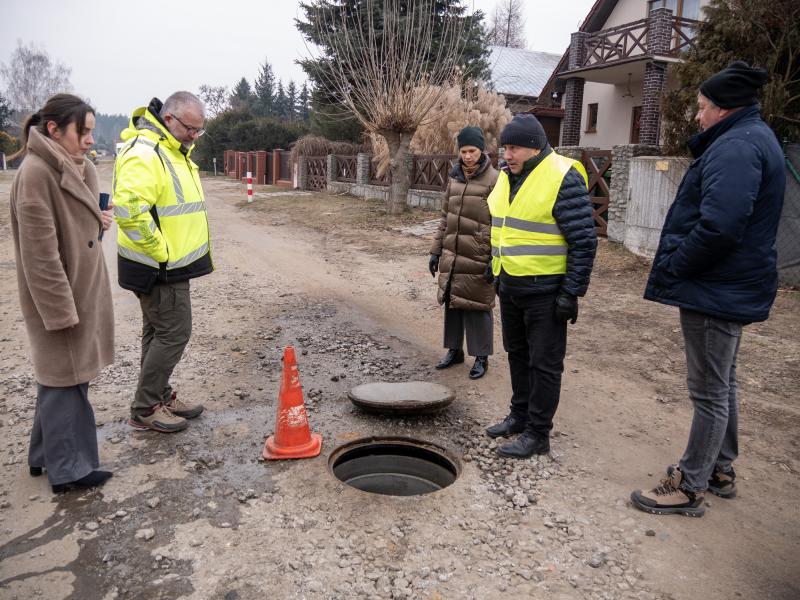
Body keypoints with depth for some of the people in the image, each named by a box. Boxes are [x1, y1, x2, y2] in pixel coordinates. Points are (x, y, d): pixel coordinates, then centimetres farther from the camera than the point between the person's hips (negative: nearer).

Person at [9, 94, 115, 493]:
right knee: (65, 379, 2)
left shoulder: (76, 169, 9)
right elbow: (40, 251, -21)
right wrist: (61, 309, -21)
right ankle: (68, 470, 15)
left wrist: (99, 223, 1)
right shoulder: (36, 172, -18)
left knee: (61, 378, 17)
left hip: (83, 291, 9)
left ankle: (47, 455, 32)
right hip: (59, 296, -9)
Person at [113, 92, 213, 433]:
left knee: (159, 332, 17)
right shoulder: (144, 153, -20)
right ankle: (144, 410, 9)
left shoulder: (172, 150, 15)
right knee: (174, 333, -4)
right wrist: (161, 252, -24)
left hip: (169, 264, 10)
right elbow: (129, 209, -32)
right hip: (159, 267, -10)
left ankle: (160, 396, 30)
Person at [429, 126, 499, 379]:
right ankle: (454, 350, 29)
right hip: (451, 256, 6)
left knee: (477, 306, 1)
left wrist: (495, 259, -15)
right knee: (452, 302, 13)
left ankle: (481, 357, 15)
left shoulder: (494, 180, -8)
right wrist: (436, 251, 14)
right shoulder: (454, 178, 11)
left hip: (477, 259, -6)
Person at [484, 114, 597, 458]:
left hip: (545, 291, -8)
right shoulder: (508, 176, 9)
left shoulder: (562, 178, -16)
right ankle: (520, 415, 34)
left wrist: (572, 292, -18)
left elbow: (584, 241, -16)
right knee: (517, 354, 19)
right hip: (510, 287, 8)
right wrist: (496, 273, 18)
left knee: (544, 363, 2)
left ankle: (537, 433, 13)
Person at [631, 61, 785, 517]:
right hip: (733, 288, 11)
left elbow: (718, 226, -30)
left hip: (716, 291, -11)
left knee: (710, 392, 0)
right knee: (722, 384, 20)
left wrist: (673, 266, -18)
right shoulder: (753, 138, 15)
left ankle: (690, 487, 13)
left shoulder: (736, 147, -19)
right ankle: (721, 470, 35)